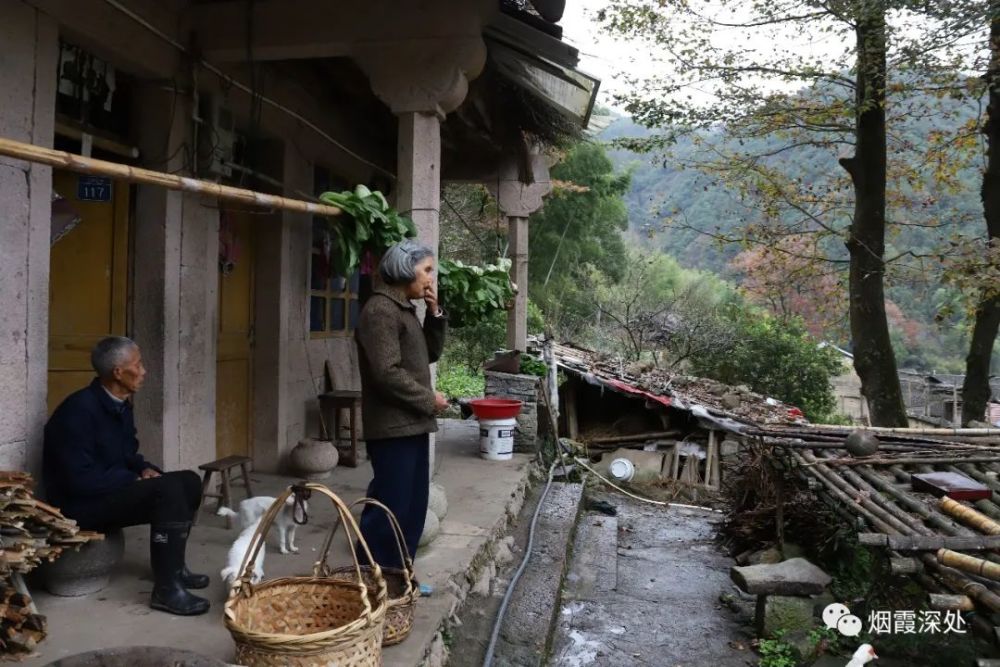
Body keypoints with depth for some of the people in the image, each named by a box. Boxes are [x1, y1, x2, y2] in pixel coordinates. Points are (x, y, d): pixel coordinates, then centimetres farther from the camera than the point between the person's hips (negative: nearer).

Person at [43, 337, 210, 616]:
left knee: (189, 481, 0)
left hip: (114, 488, 9)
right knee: (168, 489, -28)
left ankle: (171, 563, 10)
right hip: (81, 503, -9)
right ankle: (166, 588, -23)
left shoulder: (119, 404, 6)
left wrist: (144, 469, -3)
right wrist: (135, 479, -18)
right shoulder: (79, 409, -23)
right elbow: (81, 479, -27)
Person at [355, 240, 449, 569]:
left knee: (413, 507, 15)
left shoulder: (404, 308, 15)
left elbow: (430, 354, 19)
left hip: (412, 425, 10)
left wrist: (435, 313, 7)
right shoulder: (380, 310, -15)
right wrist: (428, 400, -13)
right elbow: (387, 373, -23)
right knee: (389, 506, -3)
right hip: (392, 427, -10)